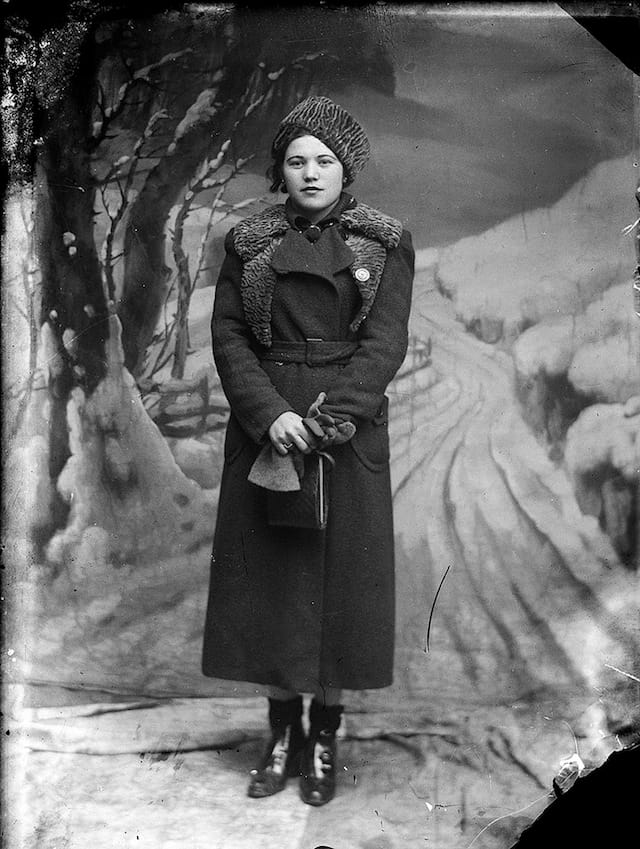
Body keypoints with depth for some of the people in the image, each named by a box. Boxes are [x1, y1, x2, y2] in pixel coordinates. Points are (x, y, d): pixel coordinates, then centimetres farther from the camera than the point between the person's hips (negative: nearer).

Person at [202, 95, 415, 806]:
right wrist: (272, 415, -16)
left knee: (341, 573, 3)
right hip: (264, 424, 2)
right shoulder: (249, 242, 7)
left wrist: (329, 417, -18)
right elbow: (228, 335, -1)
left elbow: (385, 341, -6)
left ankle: (324, 739, 19)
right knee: (268, 573, 5)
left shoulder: (384, 244, 3)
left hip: (349, 429, -1)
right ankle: (282, 734, 20)